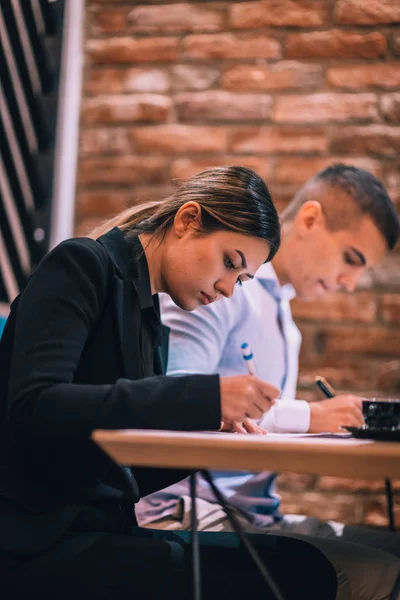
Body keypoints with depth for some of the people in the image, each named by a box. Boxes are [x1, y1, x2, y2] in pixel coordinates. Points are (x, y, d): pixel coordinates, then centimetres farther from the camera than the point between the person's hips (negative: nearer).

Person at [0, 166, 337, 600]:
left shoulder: (153, 326, 17)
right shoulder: (81, 266, -5)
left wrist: (211, 434, 0)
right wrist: (203, 397, -24)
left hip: (104, 529, 7)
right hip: (35, 543, -7)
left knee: (302, 564, -14)